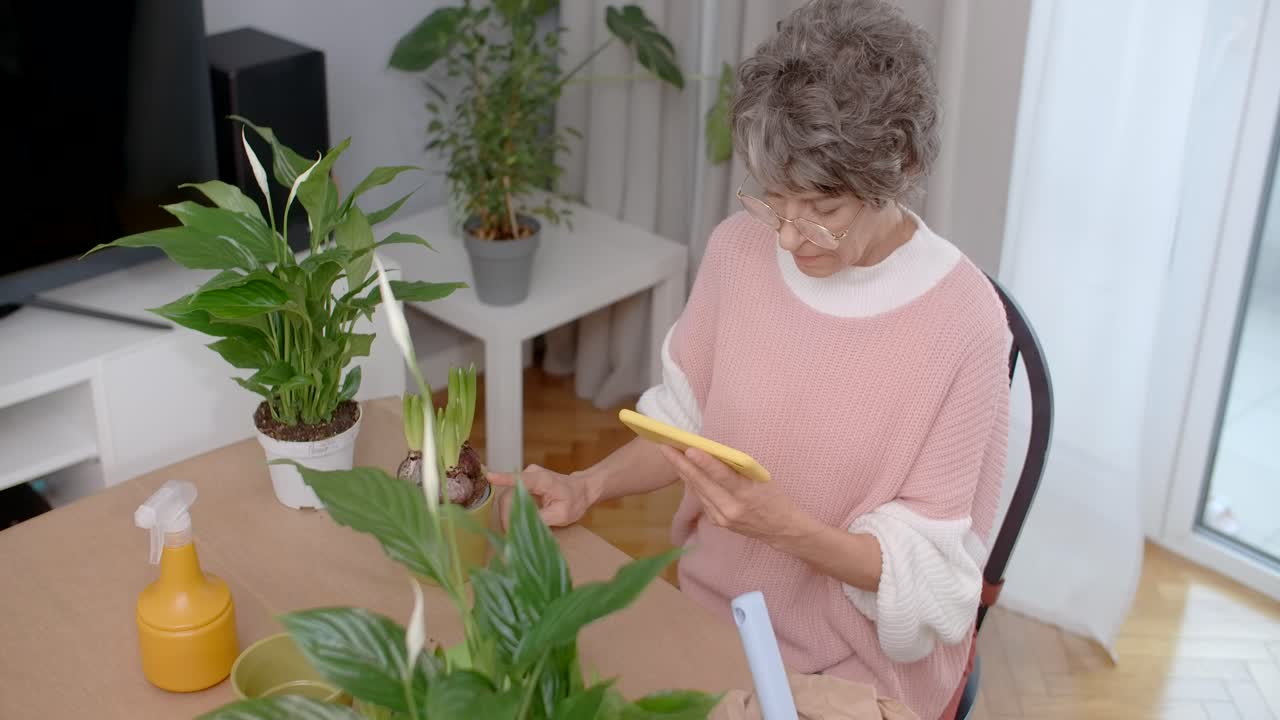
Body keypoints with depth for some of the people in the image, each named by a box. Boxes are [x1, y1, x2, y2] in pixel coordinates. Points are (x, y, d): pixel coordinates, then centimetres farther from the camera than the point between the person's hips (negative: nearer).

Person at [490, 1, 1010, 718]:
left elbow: (927, 567, -15)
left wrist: (783, 525, -30)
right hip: (712, 608, 5)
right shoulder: (741, 246, -8)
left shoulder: (961, 319, -21)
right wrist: (586, 487, -11)